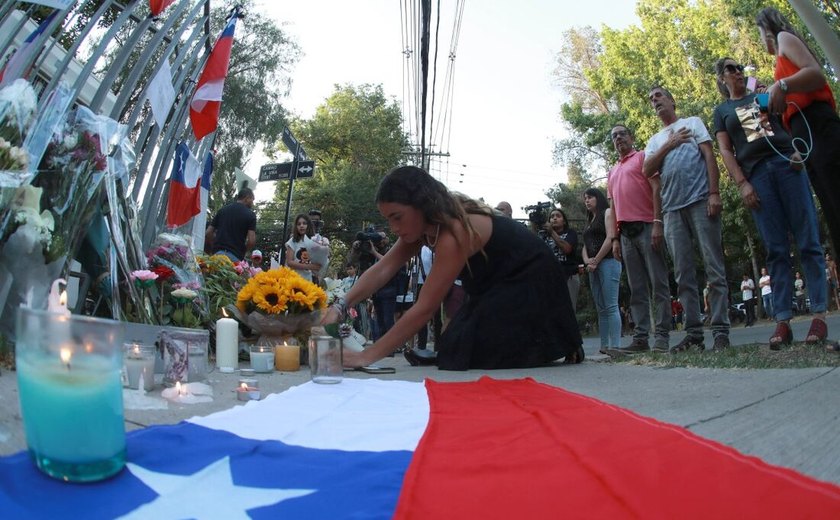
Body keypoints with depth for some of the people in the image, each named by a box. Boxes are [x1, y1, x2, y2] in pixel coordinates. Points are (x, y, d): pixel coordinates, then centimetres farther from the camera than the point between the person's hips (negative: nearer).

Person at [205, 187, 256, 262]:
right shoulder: (250, 214, 1)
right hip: (236, 256, -4)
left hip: (217, 253, 4)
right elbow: (251, 241, -8)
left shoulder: (222, 210, 15)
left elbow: (208, 233, 11)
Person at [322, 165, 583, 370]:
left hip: (531, 284, -9)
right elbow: (382, 270, -10)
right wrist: (339, 307, -24)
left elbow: (424, 308, -36)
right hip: (497, 283, 9)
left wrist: (367, 356, -35)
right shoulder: (428, 222, -7)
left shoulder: (454, 231, -34)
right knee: (459, 350, 3)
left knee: (481, 356, -16)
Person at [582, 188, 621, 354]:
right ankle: (604, 346, 3)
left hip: (608, 261, -8)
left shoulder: (607, 212, 4)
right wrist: (587, 261, -2)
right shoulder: (589, 220, 26)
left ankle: (615, 345, -20)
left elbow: (610, 238, -9)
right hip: (593, 267, 8)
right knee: (601, 308, 4)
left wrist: (596, 261, -9)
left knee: (611, 306, -15)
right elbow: (585, 246, 19)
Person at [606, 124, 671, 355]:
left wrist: (657, 223, -16)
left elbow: (656, 189, -4)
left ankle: (661, 336, -7)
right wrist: (615, 239, 13)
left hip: (647, 227, -6)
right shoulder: (612, 172, 24)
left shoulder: (644, 157, 7)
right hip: (626, 232, 6)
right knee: (637, 289, 4)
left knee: (658, 283, -6)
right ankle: (640, 338, 4)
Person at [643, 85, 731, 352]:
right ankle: (694, 333, 2)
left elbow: (709, 156, 3)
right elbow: (647, 171, 8)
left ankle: (721, 332, -7)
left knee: (714, 267, -7)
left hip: (700, 201, -4)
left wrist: (714, 193, -9)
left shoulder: (692, 122, 16)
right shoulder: (655, 140, 25)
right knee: (683, 274, 0)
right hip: (672, 209, 4)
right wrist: (669, 144, 0)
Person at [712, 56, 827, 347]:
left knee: (808, 241, -7)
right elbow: (725, 151, 9)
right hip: (756, 174, -1)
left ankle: (819, 313, -7)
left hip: (787, 163, 1)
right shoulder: (722, 111, 20)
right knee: (776, 250, -6)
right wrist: (742, 184, -5)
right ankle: (782, 321, -7)